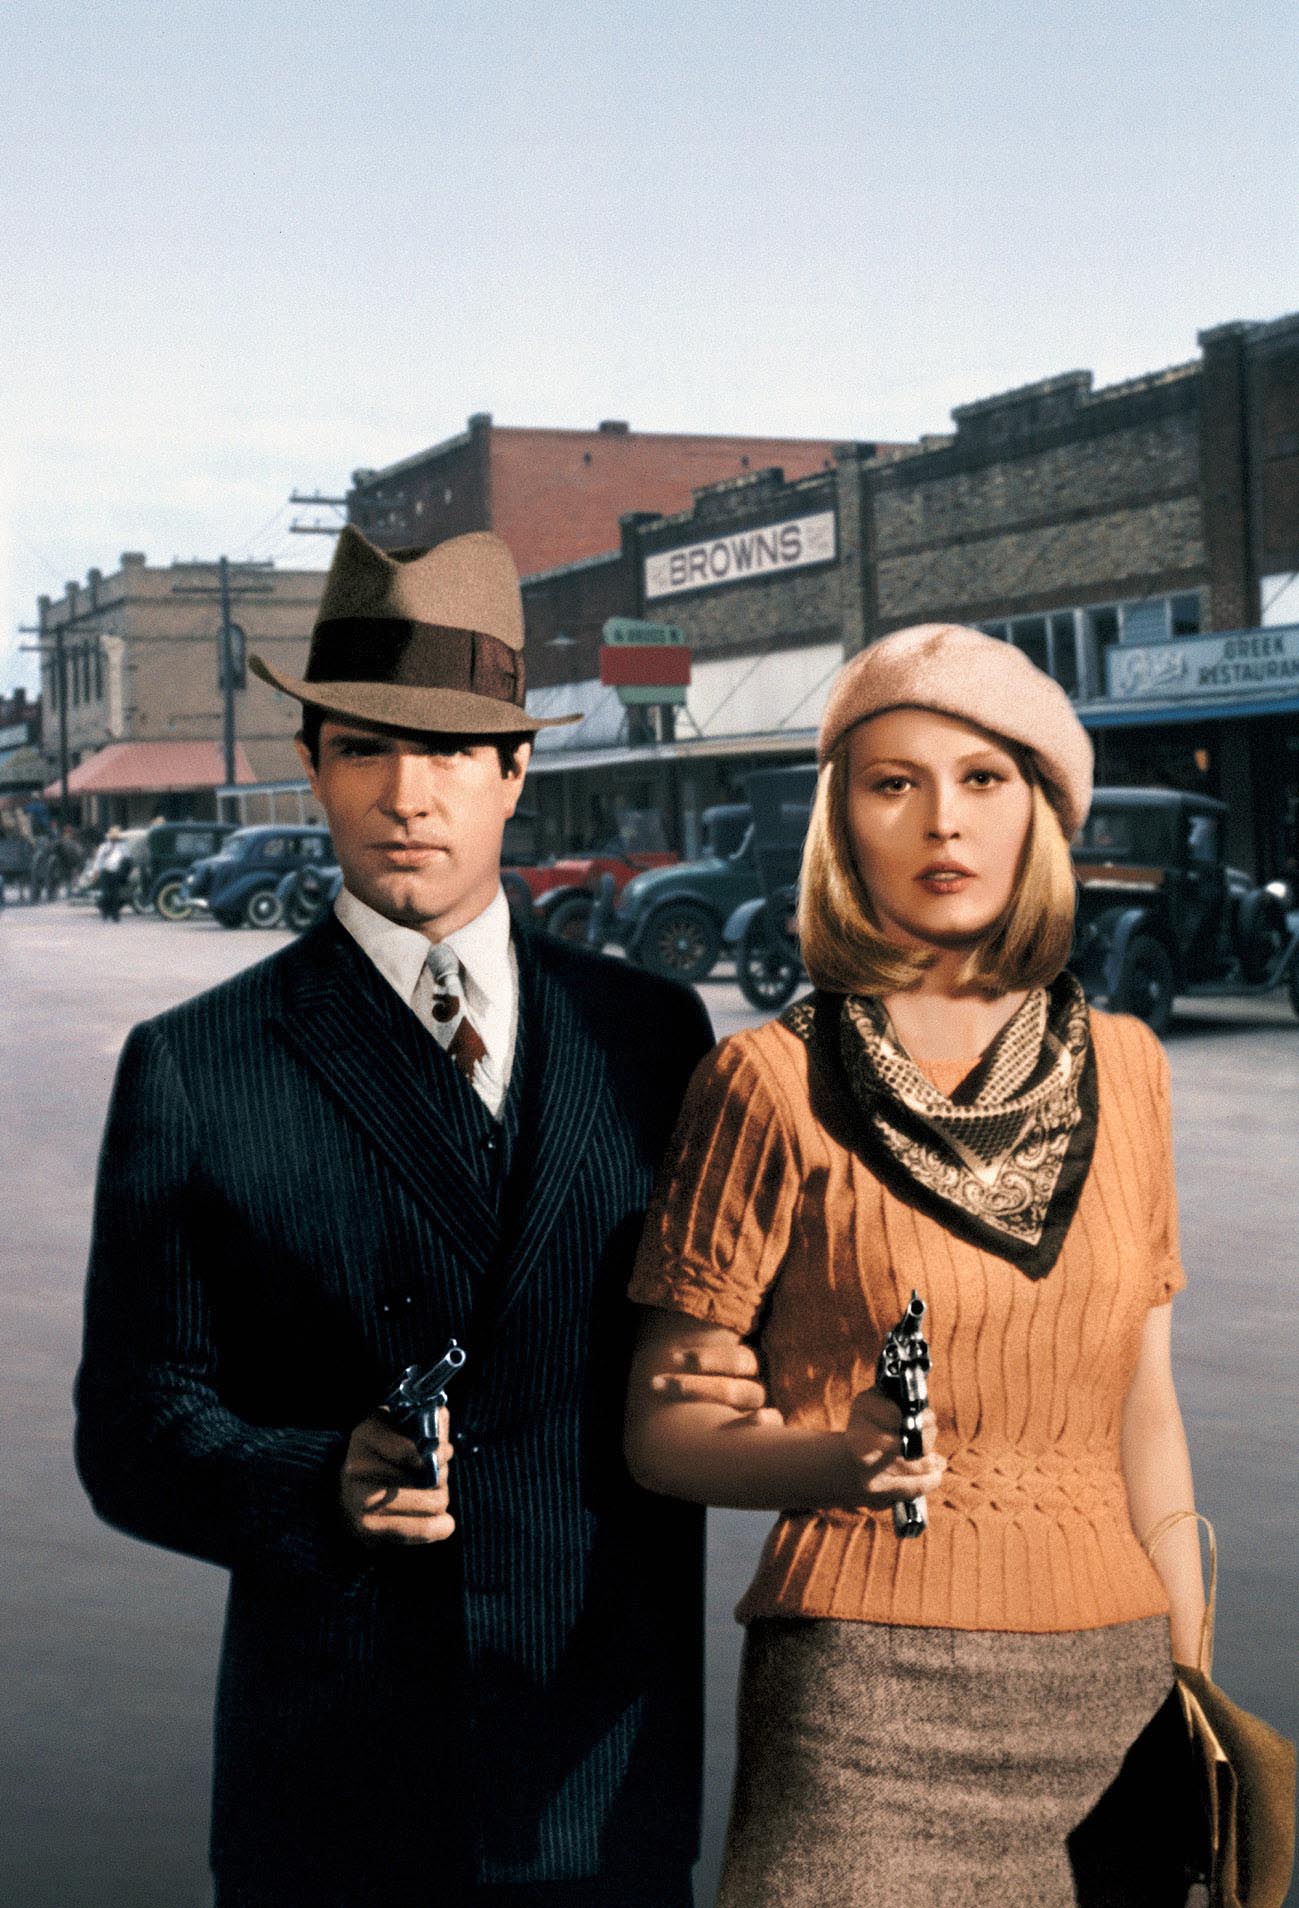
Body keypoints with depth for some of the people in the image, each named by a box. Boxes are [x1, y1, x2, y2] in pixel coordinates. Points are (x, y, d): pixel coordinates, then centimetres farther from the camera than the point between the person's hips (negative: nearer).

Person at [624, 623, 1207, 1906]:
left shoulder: (1121, 1068, 5)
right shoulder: (772, 1082, -7)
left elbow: (1141, 1407, 11)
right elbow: (661, 1429, -4)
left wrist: (1194, 1684, 10)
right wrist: (839, 1464, -22)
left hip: (1110, 1691, 4)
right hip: (866, 1694, -4)